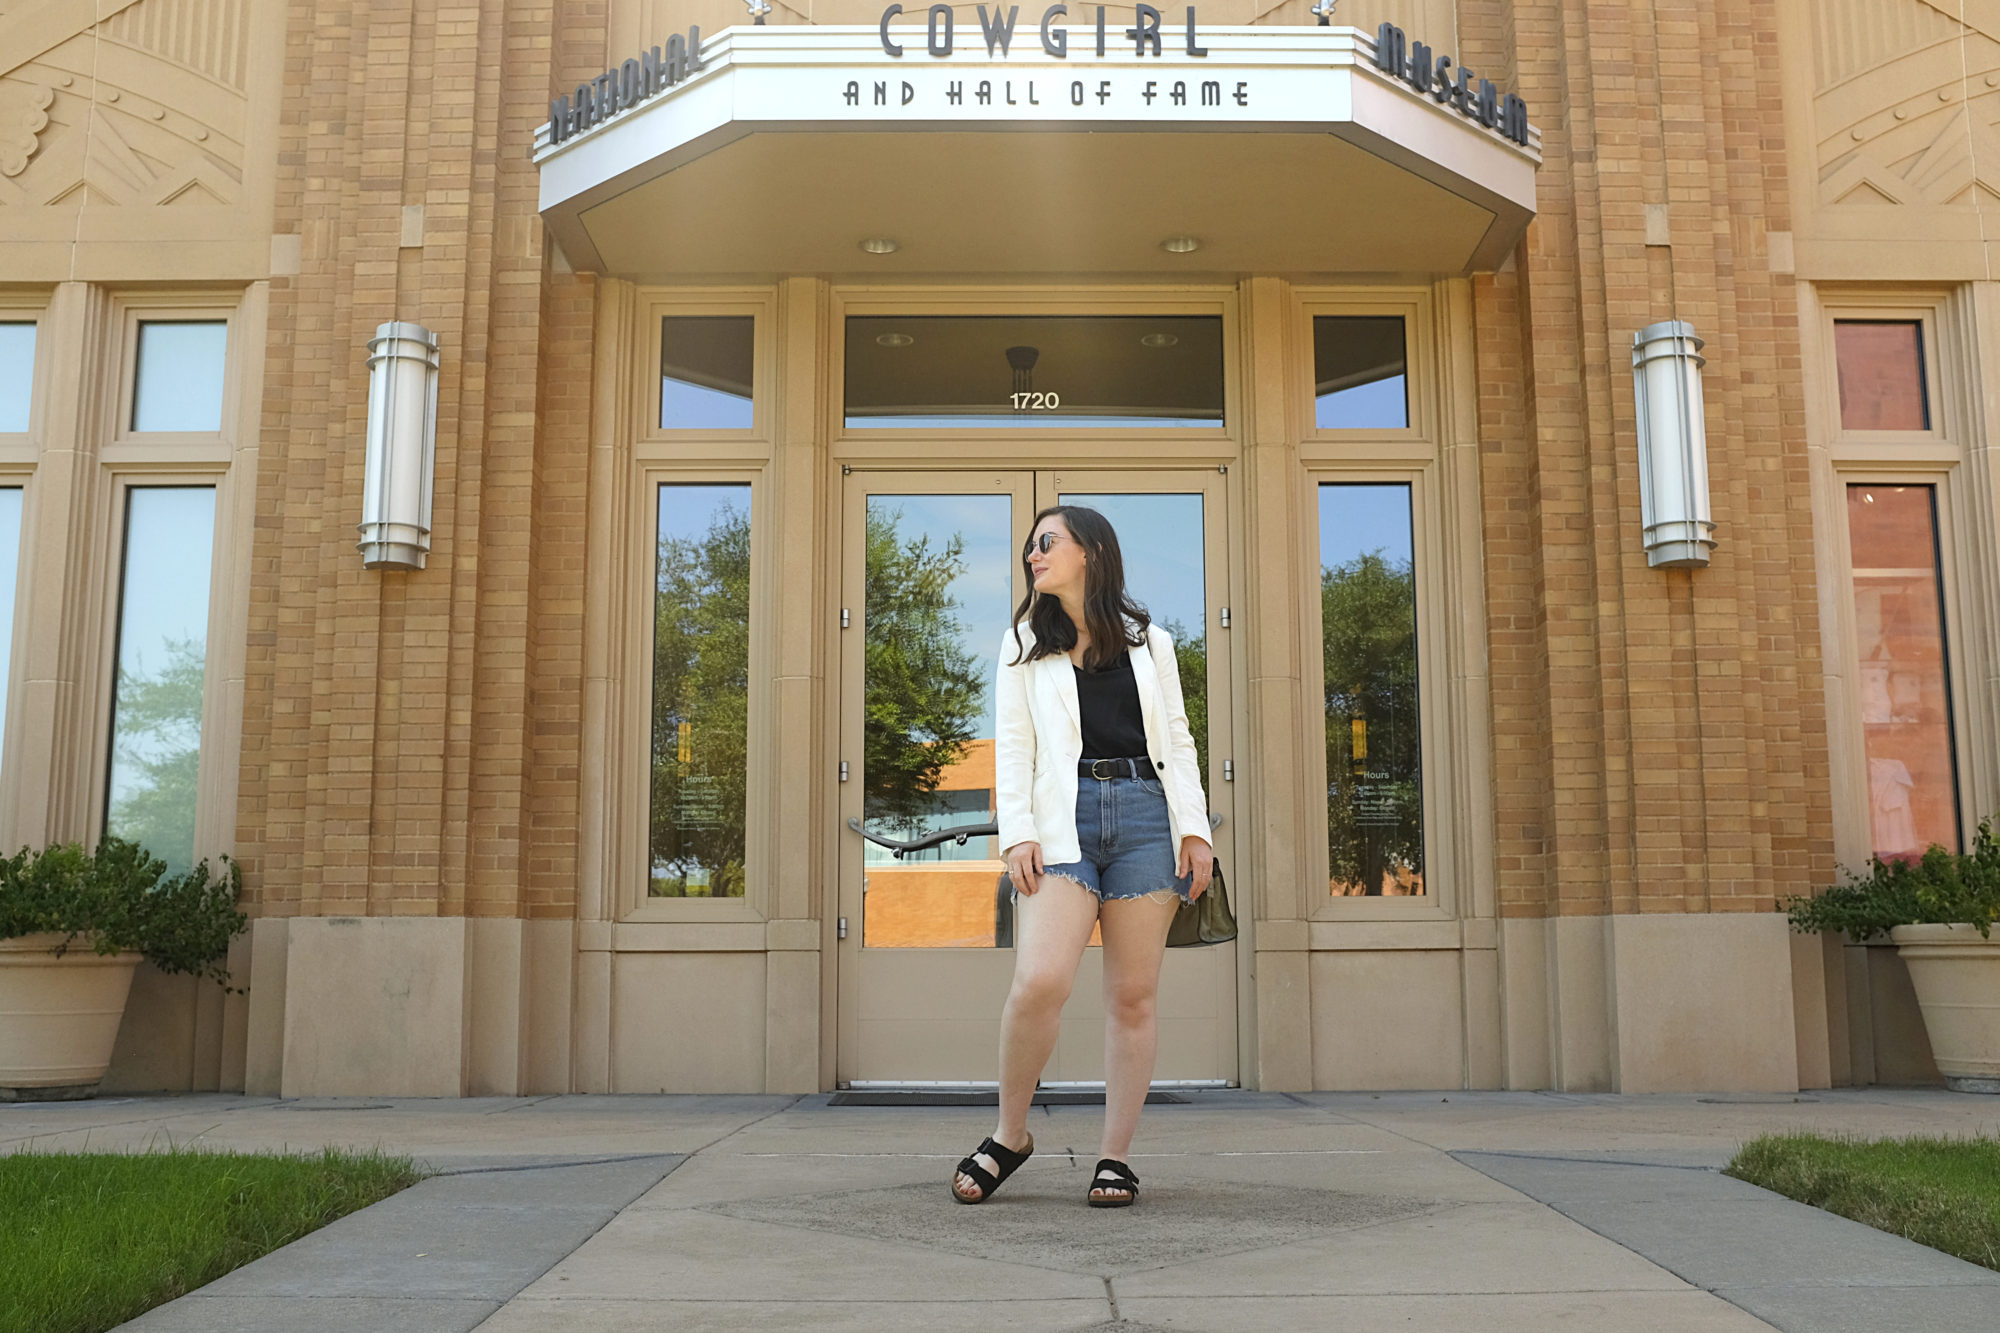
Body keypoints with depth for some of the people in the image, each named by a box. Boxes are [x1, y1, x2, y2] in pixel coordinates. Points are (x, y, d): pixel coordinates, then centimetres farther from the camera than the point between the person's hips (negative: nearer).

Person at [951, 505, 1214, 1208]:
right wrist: (1018, 833, -3)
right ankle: (1009, 1135, 2)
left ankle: (1116, 1157, 8)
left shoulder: (1149, 642, 16)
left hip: (1145, 814, 1)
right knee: (1039, 981, -18)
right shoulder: (1025, 644, 17)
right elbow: (1012, 745, 10)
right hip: (1063, 820, 0)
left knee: (1133, 994, -1)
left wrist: (1195, 830, 3)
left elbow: (1178, 740, 13)